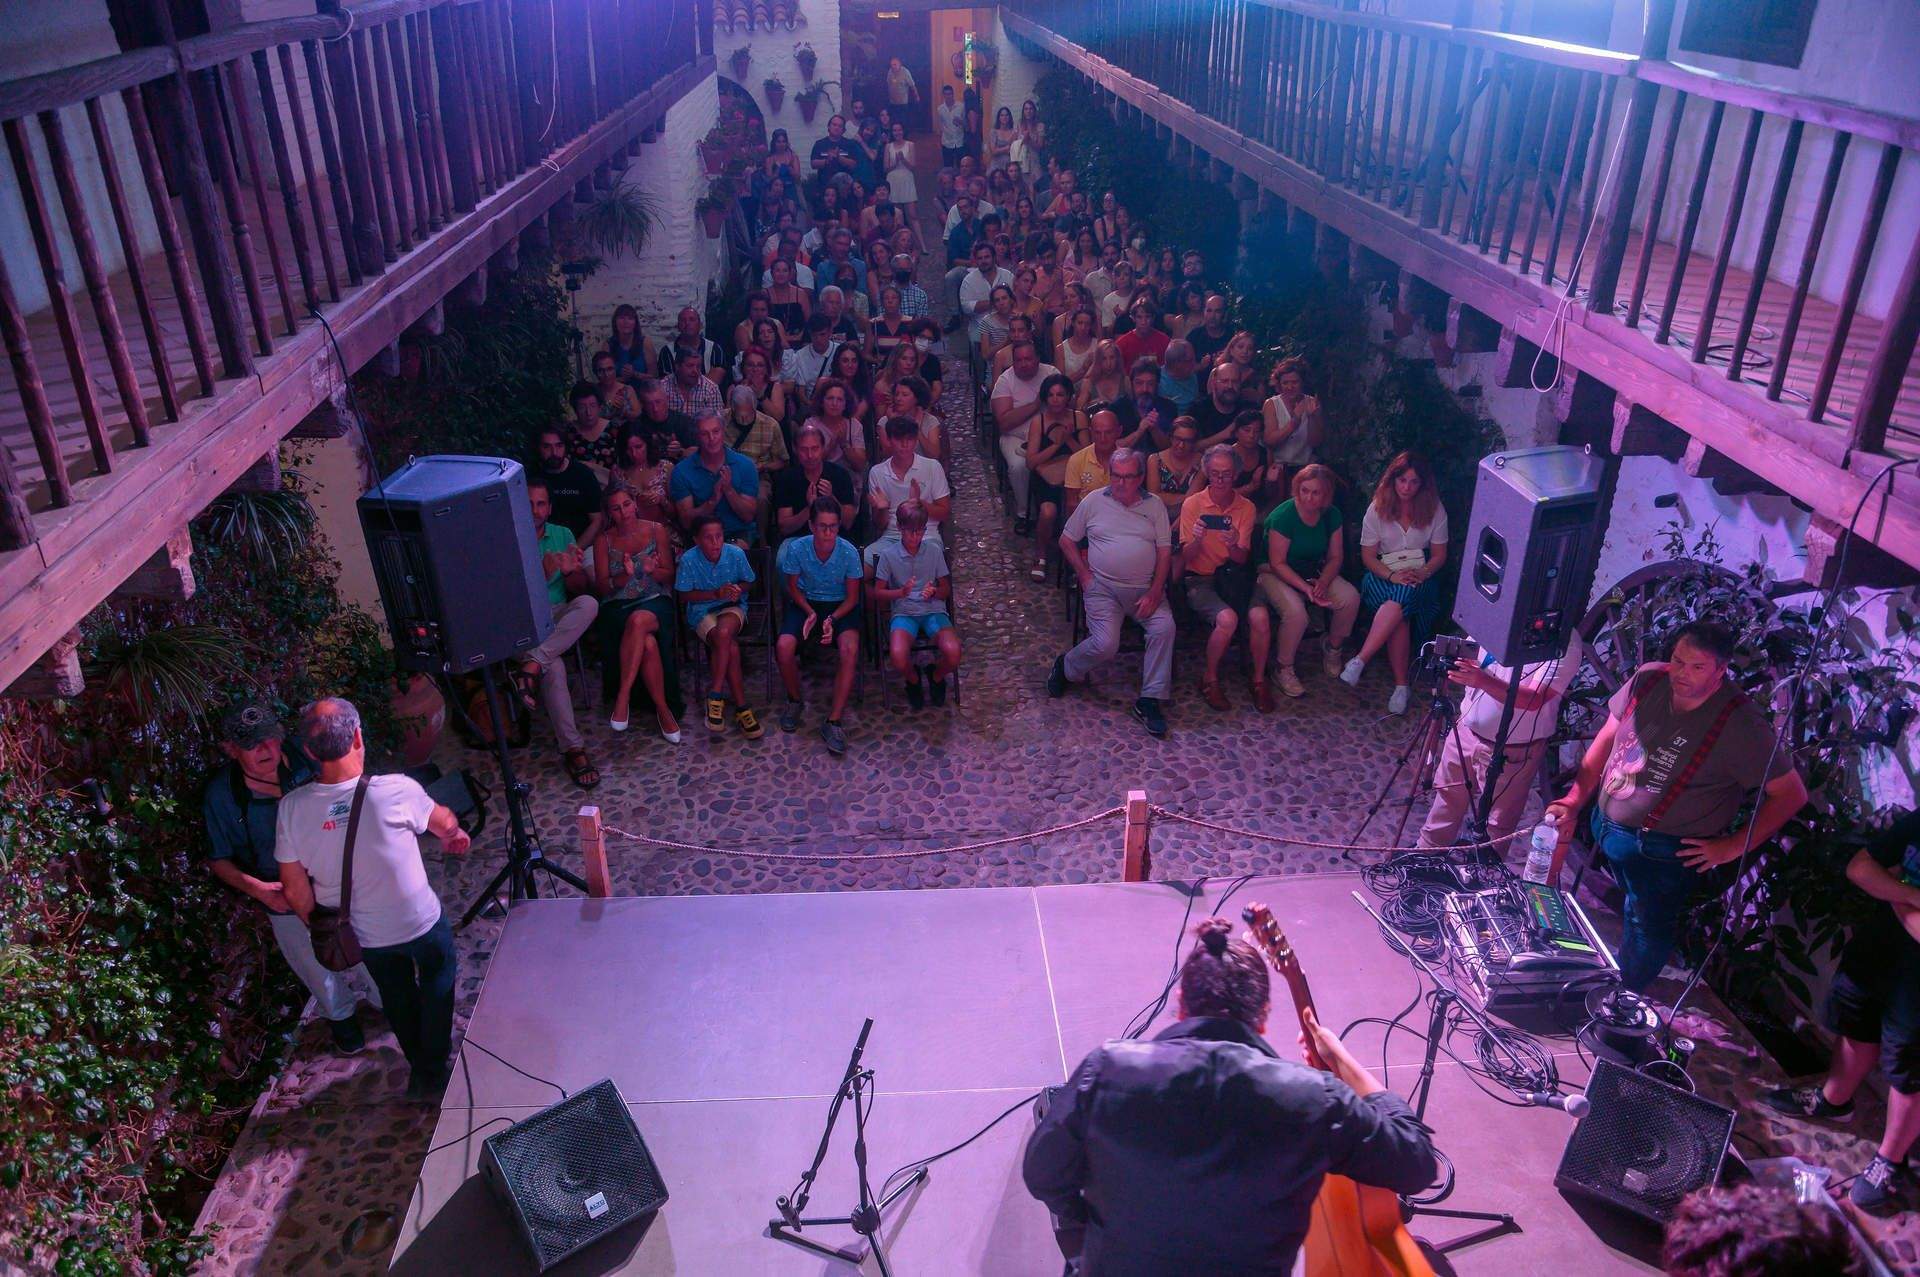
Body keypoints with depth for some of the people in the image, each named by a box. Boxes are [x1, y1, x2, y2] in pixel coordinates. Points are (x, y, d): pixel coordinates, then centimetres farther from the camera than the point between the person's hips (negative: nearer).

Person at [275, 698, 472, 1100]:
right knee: (437, 987, 25)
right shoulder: (395, 791, -27)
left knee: (397, 998, 28)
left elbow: (295, 891, -9)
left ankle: (418, 1067, 46)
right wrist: (455, 835, 20)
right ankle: (434, 1071, 36)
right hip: (421, 923, -3)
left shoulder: (291, 808, -19)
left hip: (364, 935, 3)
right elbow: (444, 823, -4)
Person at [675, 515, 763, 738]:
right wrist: (715, 594, -18)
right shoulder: (688, 560, -14)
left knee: (724, 632, -36)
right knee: (731, 648, -30)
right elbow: (684, 595, -6)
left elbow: (747, 582, 6)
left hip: (732, 607, 1)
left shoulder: (736, 554, -10)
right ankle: (741, 707, -23)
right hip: (702, 611, -1)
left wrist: (738, 590, -17)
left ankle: (716, 695, -27)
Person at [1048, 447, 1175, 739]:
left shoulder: (1154, 506, 7)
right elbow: (1066, 540, 10)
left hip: (1145, 589, 2)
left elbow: (1165, 552, 3)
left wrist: (1154, 593, -9)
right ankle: (1067, 667, 12)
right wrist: (1085, 577, -1)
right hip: (1102, 587, -2)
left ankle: (1149, 701, -15)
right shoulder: (1094, 501, 5)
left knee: (1164, 627, -25)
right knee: (1106, 644, -22)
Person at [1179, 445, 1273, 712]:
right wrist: (1197, 540, -28)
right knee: (1227, 618, -31)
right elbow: (1187, 557, -5)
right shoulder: (1193, 504, -4)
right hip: (1200, 578, -3)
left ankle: (1259, 680, -3)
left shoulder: (1246, 507, 3)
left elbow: (1242, 559, -1)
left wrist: (1234, 545, -25)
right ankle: (1210, 680, -8)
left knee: (1260, 616, -26)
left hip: (1234, 577, 3)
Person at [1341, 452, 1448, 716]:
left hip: (1419, 578, 0)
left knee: (1403, 596, -38)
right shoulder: (1377, 508, 1)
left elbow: (1439, 555, 6)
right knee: (1400, 614, -34)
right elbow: (1368, 555, 0)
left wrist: (1422, 573, -15)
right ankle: (1401, 685, -33)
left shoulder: (1434, 510, 2)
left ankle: (1360, 659, -41)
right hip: (1383, 575, 0)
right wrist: (1392, 575, -17)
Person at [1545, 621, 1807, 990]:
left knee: (1646, 928, 10)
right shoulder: (1648, 679, -7)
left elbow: (1791, 794, -12)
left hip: (1663, 848, -4)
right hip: (1604, 825, 4)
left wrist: (1732, 847, -12)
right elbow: (1606, 738, 6)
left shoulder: (1739, 724, -21)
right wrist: (1575, 800, 2)